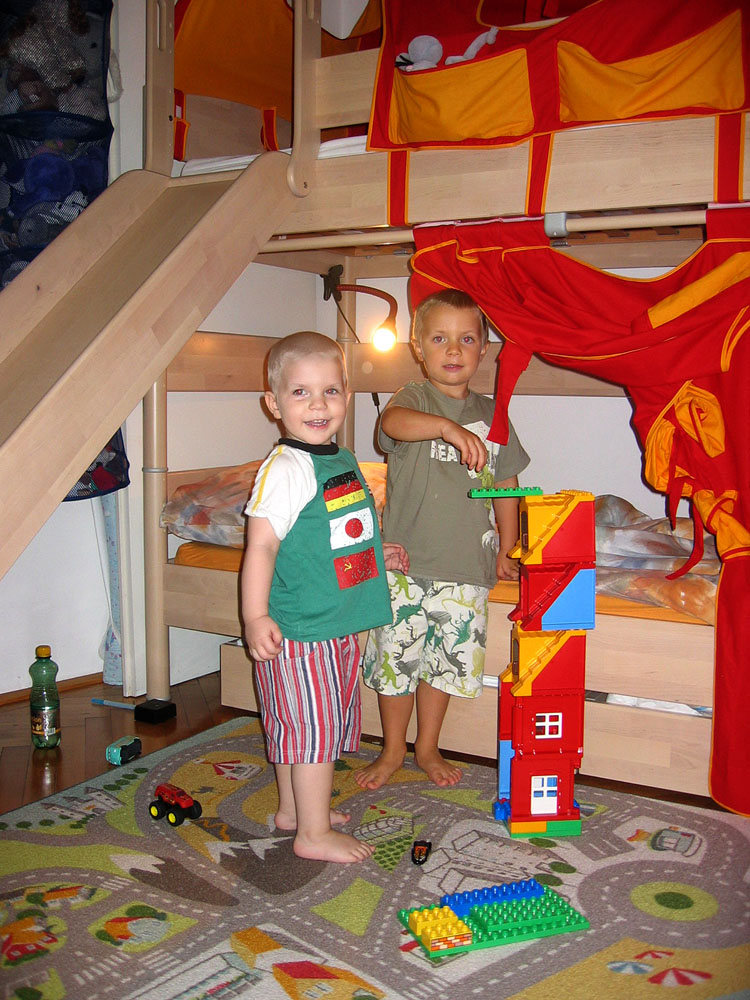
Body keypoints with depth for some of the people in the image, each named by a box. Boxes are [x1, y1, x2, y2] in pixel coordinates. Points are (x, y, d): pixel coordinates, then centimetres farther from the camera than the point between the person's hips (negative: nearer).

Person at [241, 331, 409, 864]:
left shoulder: (343, 460, 10)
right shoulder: (284, 468, -18)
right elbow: (262, 544, -22)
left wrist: (377, 554, 18)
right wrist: (256, 615, -27)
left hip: (339, 625, 9)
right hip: (300, 627, -9)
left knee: (300, 723, 21)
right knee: (314, 724, 1)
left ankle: (294, 807, 37)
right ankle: (314, 833, 15)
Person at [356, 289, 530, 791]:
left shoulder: (490, 414, 9)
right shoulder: (414, 397, -3)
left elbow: (506, 484, 16)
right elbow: (393, 421, -29)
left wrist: (506, 550, 14)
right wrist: (451, 428, -46)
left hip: (467, 564, 3)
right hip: (407, 559, -3)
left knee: (448, 657, 12)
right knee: (398, 652, 6)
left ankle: (427, 747, 32)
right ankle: (393, 749, 27)